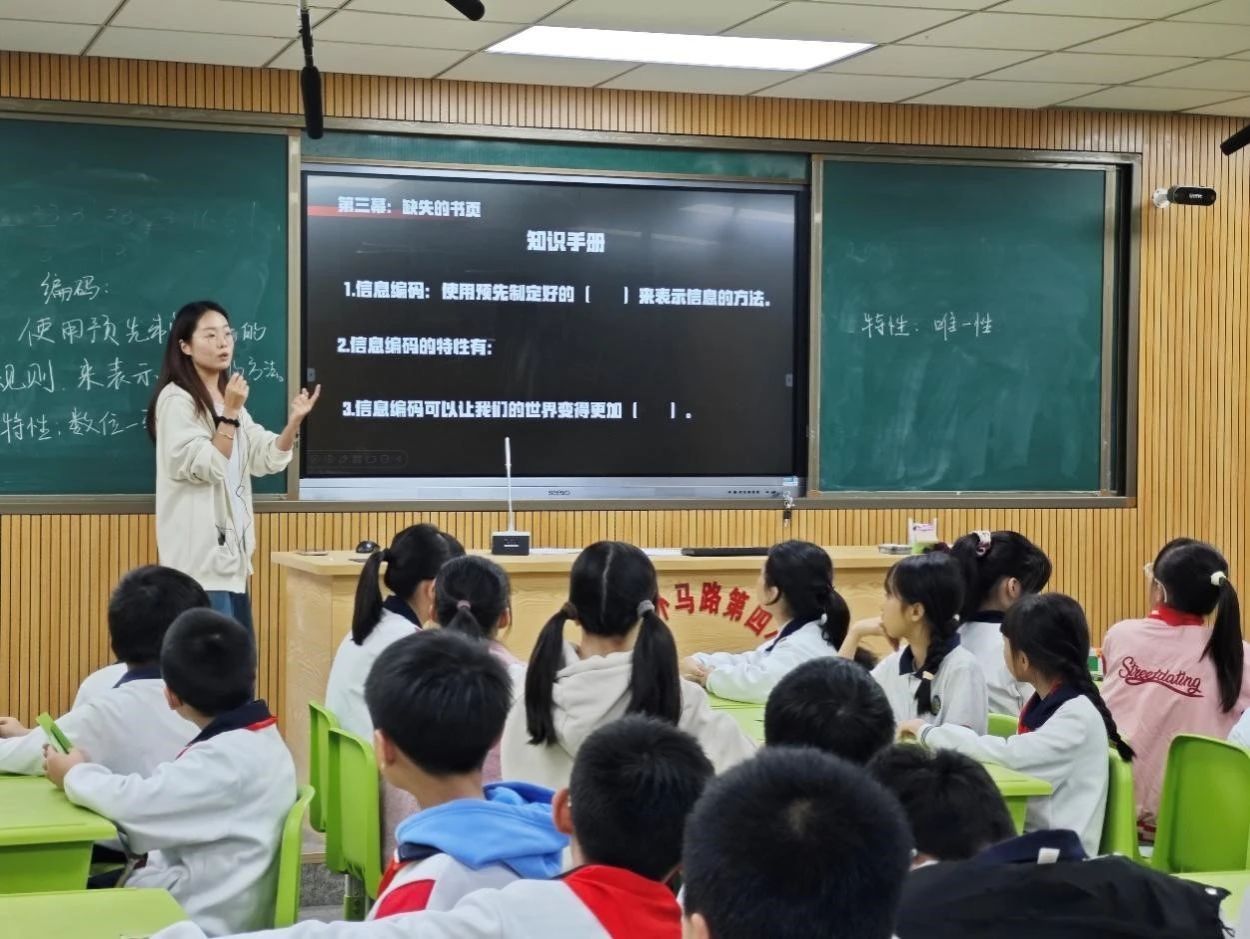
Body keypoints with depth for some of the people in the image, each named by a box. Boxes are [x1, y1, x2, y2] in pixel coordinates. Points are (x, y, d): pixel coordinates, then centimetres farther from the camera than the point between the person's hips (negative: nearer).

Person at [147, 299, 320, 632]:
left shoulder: (227, 398, 17)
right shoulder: (176, 399, -10)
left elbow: (266, 458, 11)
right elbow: (205, 467, -17)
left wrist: (295, 421, -5)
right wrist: (230, 413, -20)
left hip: (230, 548, 9)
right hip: (200, 554, -9)